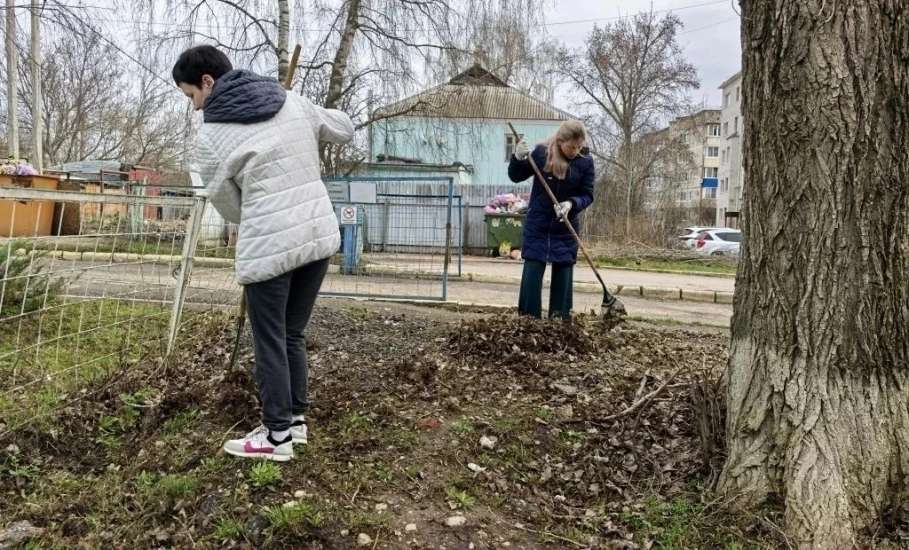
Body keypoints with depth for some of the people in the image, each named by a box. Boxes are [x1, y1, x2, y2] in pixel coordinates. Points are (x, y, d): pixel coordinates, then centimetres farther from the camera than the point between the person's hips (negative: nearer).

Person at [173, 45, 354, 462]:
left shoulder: (212, 135, -4)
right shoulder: (291, 101, 9)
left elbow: (225, 201, 7)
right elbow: (344, 130, 21)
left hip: (270, 245, -6)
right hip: (320, 233, 6)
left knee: (270, 343, 7)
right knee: (293, 335, 18)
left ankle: (278, 435, 15)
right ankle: (296, 418, 28)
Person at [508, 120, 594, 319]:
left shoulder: (585, 161, -6)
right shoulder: (542, 152, -8)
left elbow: (587, 195, -3)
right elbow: (515, 176, 2)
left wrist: (571, 203, -23)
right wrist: (518, 158, -18)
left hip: (566, 227, 1)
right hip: (537, 224, -1)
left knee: (563, 271, 7)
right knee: (532, 269, -2)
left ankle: (561, 319, 16)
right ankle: (528, 318, 7)